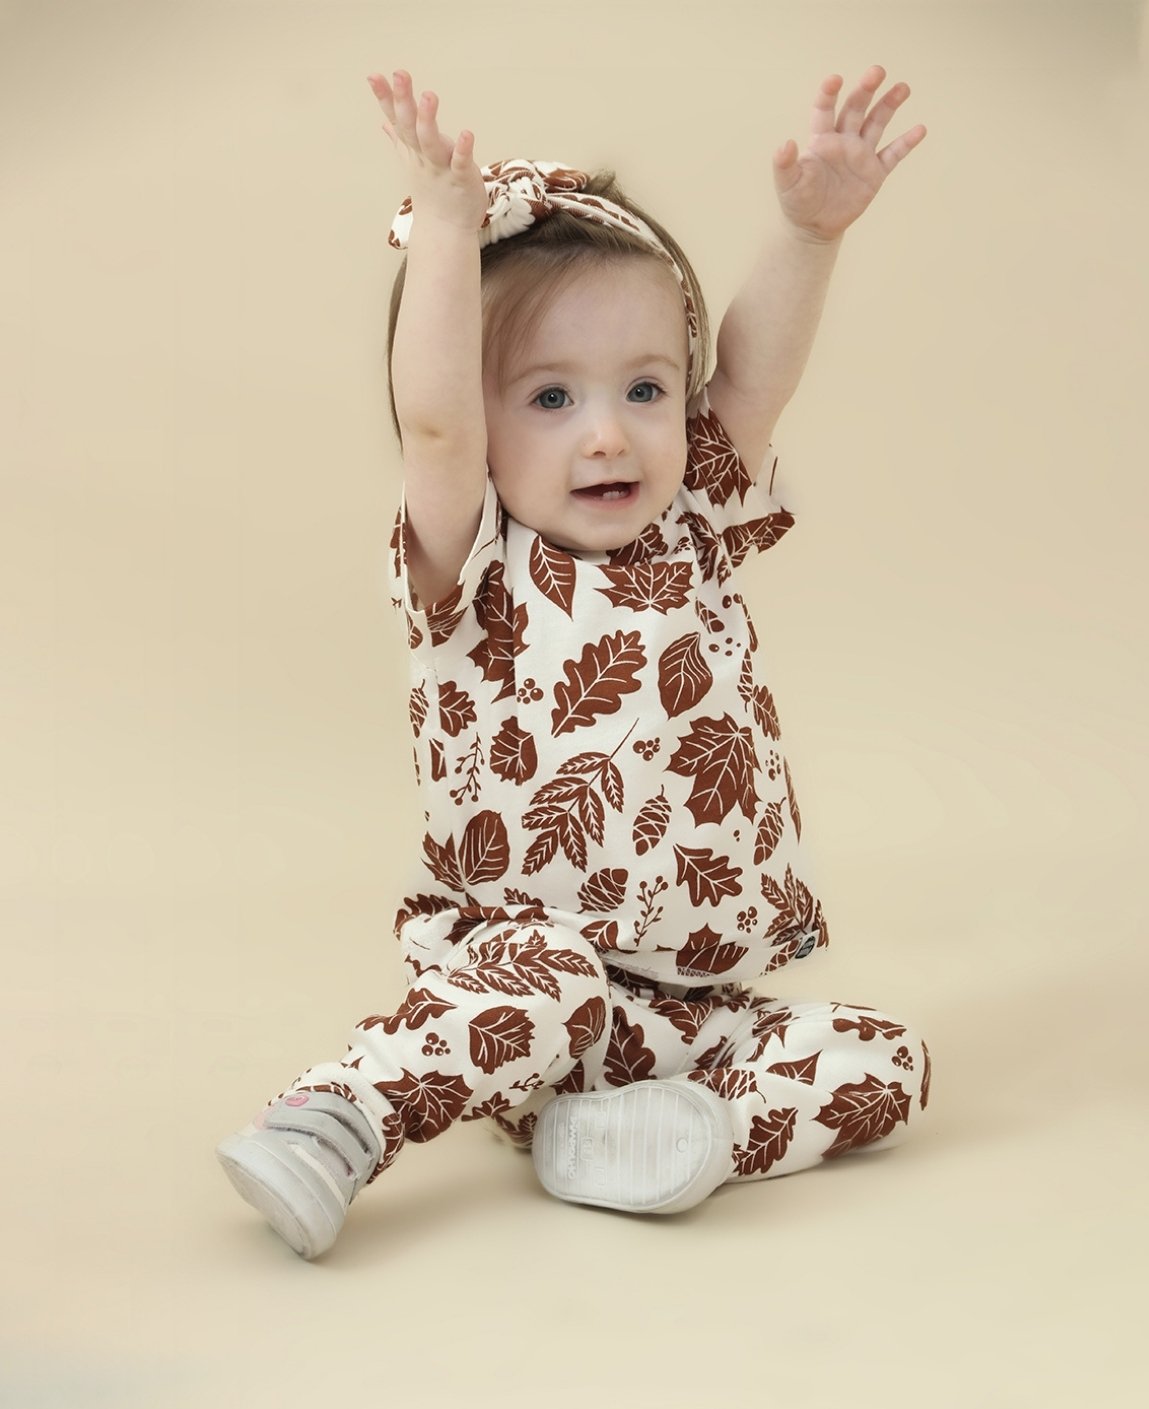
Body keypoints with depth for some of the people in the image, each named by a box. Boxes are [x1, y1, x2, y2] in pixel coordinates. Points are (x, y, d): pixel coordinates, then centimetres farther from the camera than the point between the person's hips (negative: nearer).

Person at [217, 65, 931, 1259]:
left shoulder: (695, 538, 8)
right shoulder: (479, 573, -6)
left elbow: (751, 375, 0)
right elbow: (433, 425, -23)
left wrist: (810, 227, -15)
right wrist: (449, 228, -30)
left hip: (697, 1002, 5)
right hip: (534, 950, -5)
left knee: (882, 1064, -12)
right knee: (539, 981, -36)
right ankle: (330, 1120, -31)